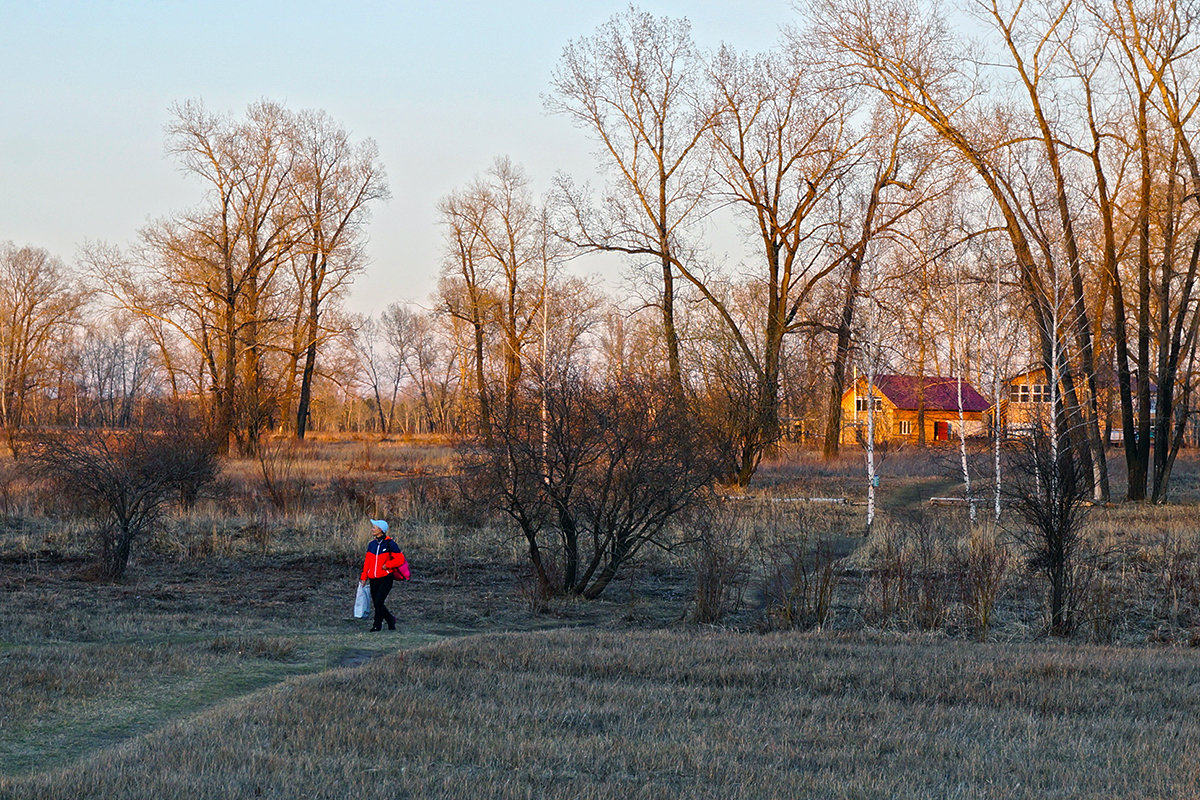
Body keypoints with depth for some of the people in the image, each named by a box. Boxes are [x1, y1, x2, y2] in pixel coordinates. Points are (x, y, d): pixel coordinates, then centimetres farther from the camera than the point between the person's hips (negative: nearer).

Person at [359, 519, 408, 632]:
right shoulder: (371, 544, 10)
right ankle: (391, 620, 27)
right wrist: (364, 577, 10)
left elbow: (400, 559, -8)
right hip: (374, 579, 6)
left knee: (378, 602, -13)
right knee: (376, 604, 6)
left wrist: (387, 565, -13)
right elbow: (367, 561, 15)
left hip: (386, 578, -6)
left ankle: (377, 625, -1)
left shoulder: (390, 544, -7)